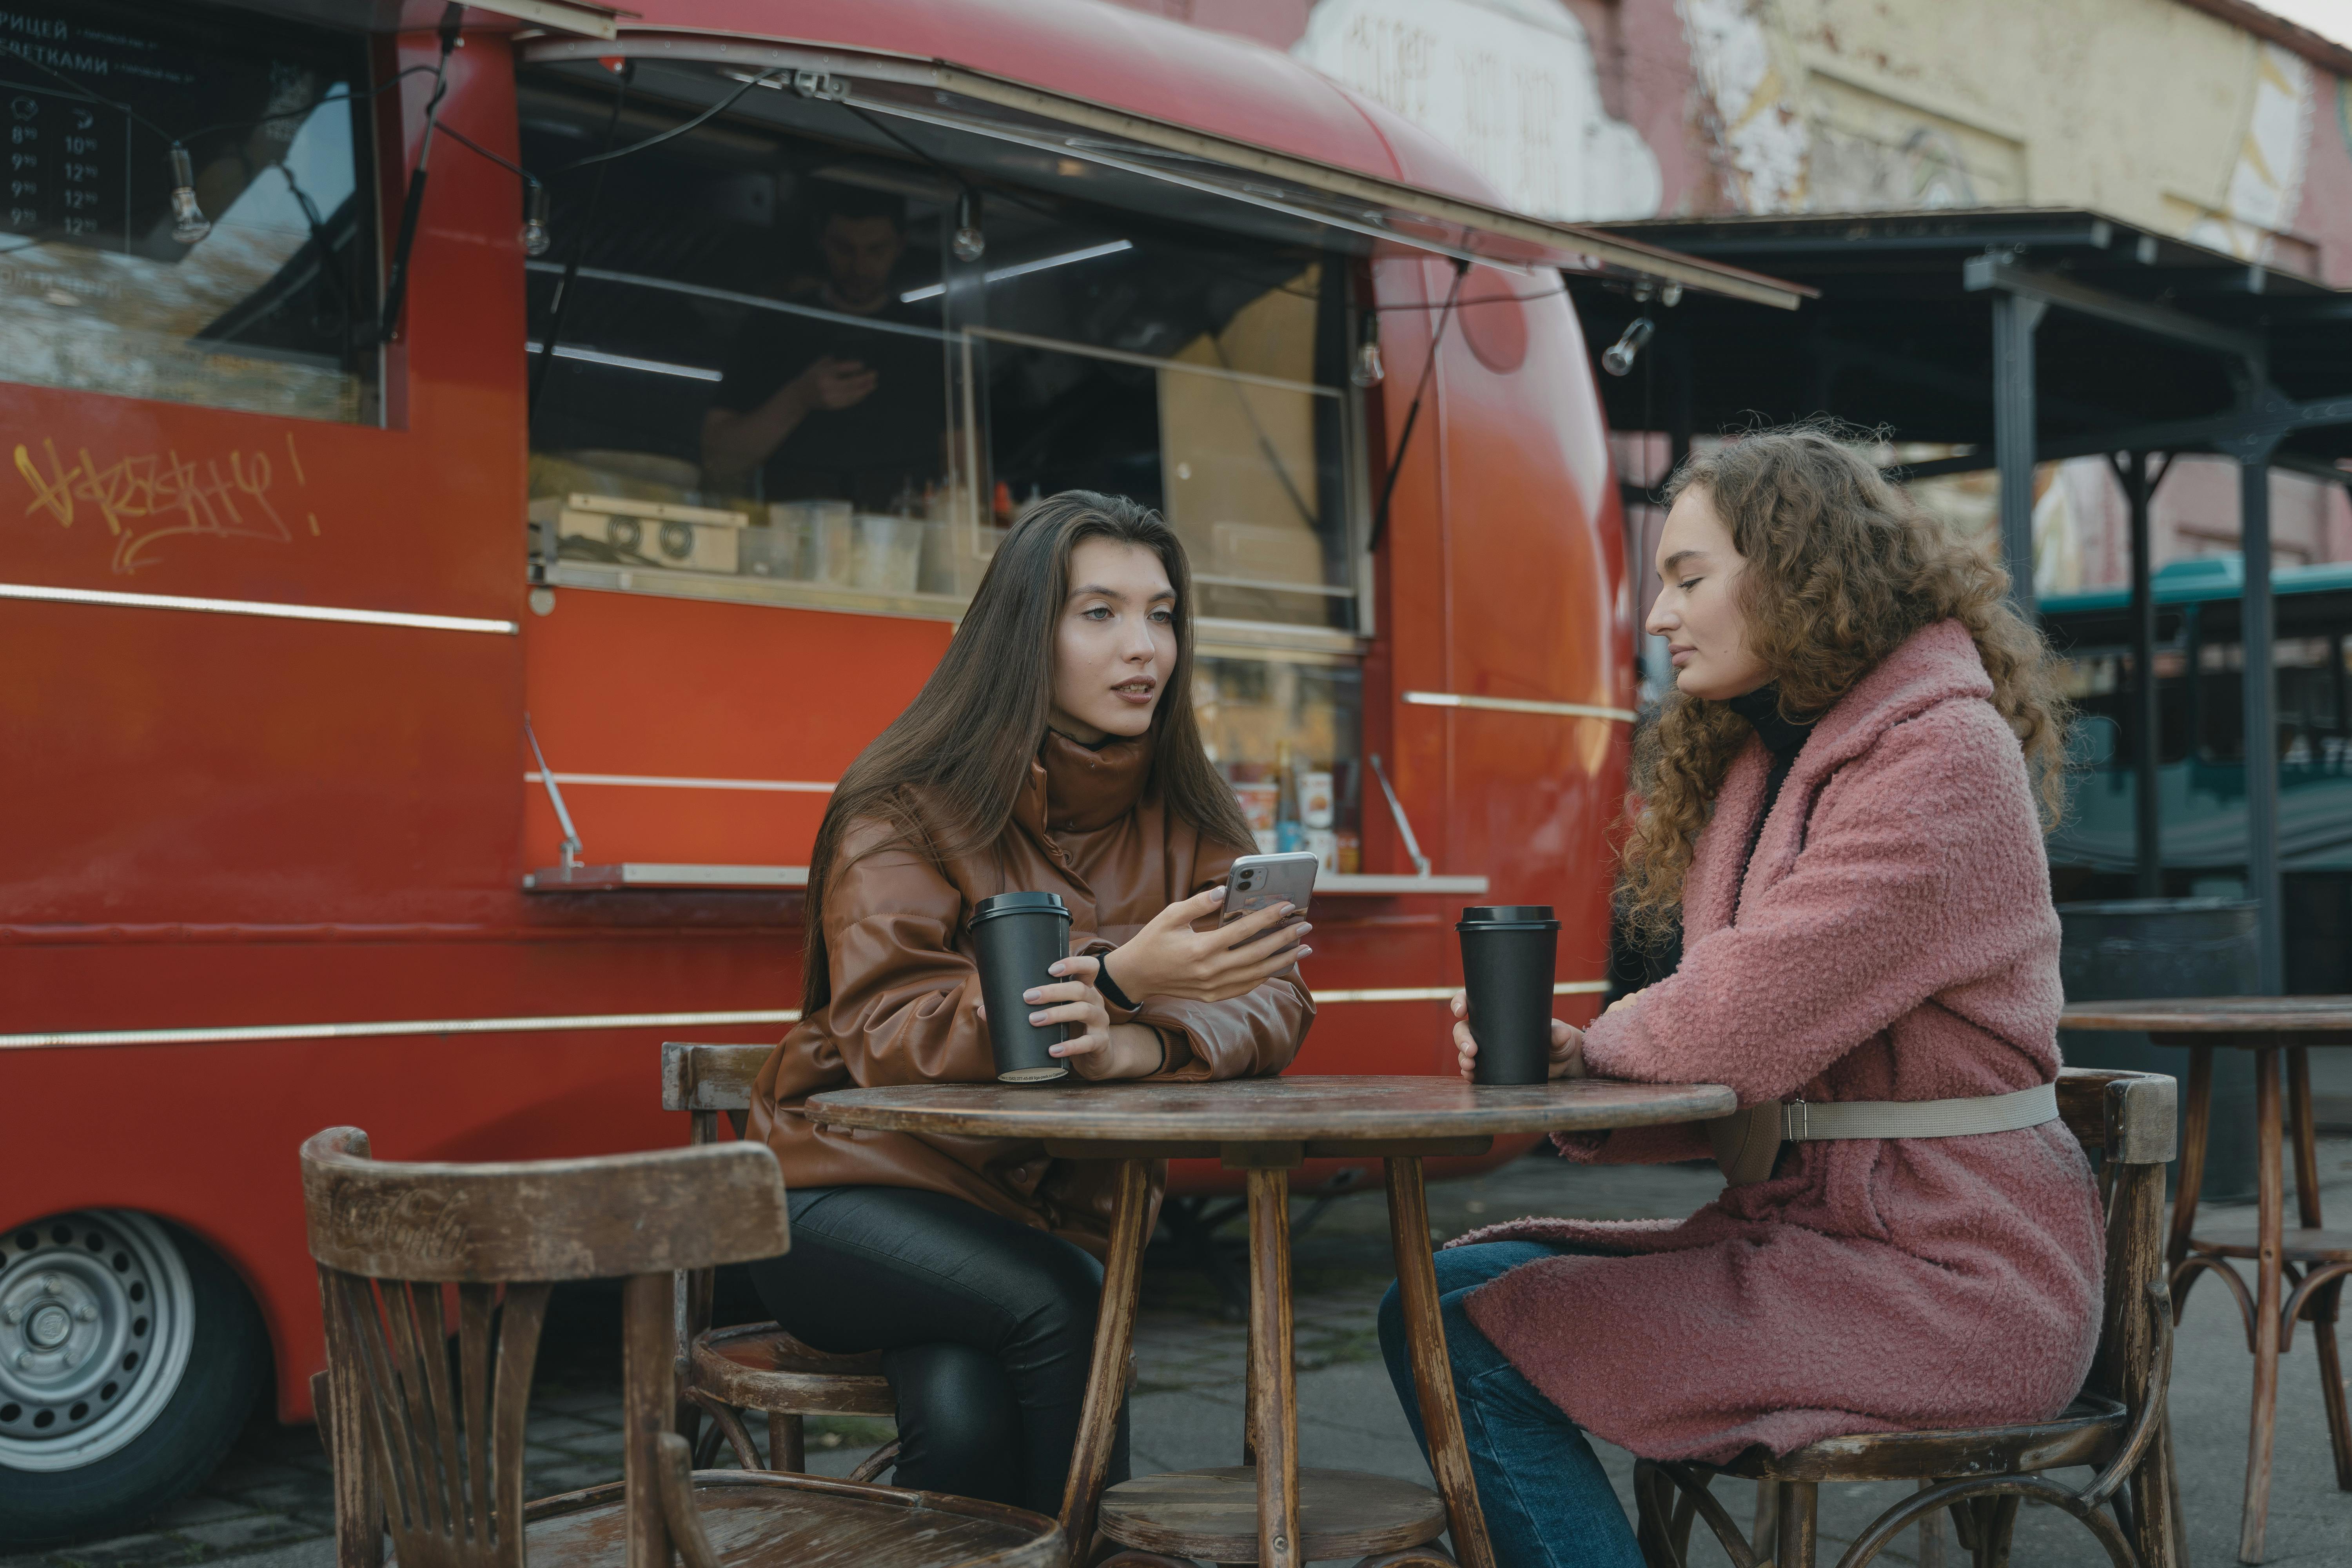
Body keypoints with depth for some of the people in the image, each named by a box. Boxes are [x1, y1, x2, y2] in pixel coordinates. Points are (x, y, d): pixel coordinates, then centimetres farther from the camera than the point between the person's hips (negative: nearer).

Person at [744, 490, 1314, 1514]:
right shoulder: (909, 811, -10)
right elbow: (885, 1033, -22)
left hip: (1061, 1213, 2)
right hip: (861, 1189, -2)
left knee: (965, 1408, -29)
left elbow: (1271, 1006, -8)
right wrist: (1119, 980, -36)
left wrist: (1140, 1043, -32)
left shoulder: (1182, 817, 3)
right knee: (1056, 1304, -31)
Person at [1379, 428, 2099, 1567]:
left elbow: (1740, 1029, -23)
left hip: (1949, 1282, -9)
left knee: (1468, 1336, -16)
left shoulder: (1944, 759, -15)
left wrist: (1612, 1036, -1)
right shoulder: (1764, 763, 14)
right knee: (1456, 1281, 4)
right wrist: (1569, 1065, -5)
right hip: (1811, 1225, 9)